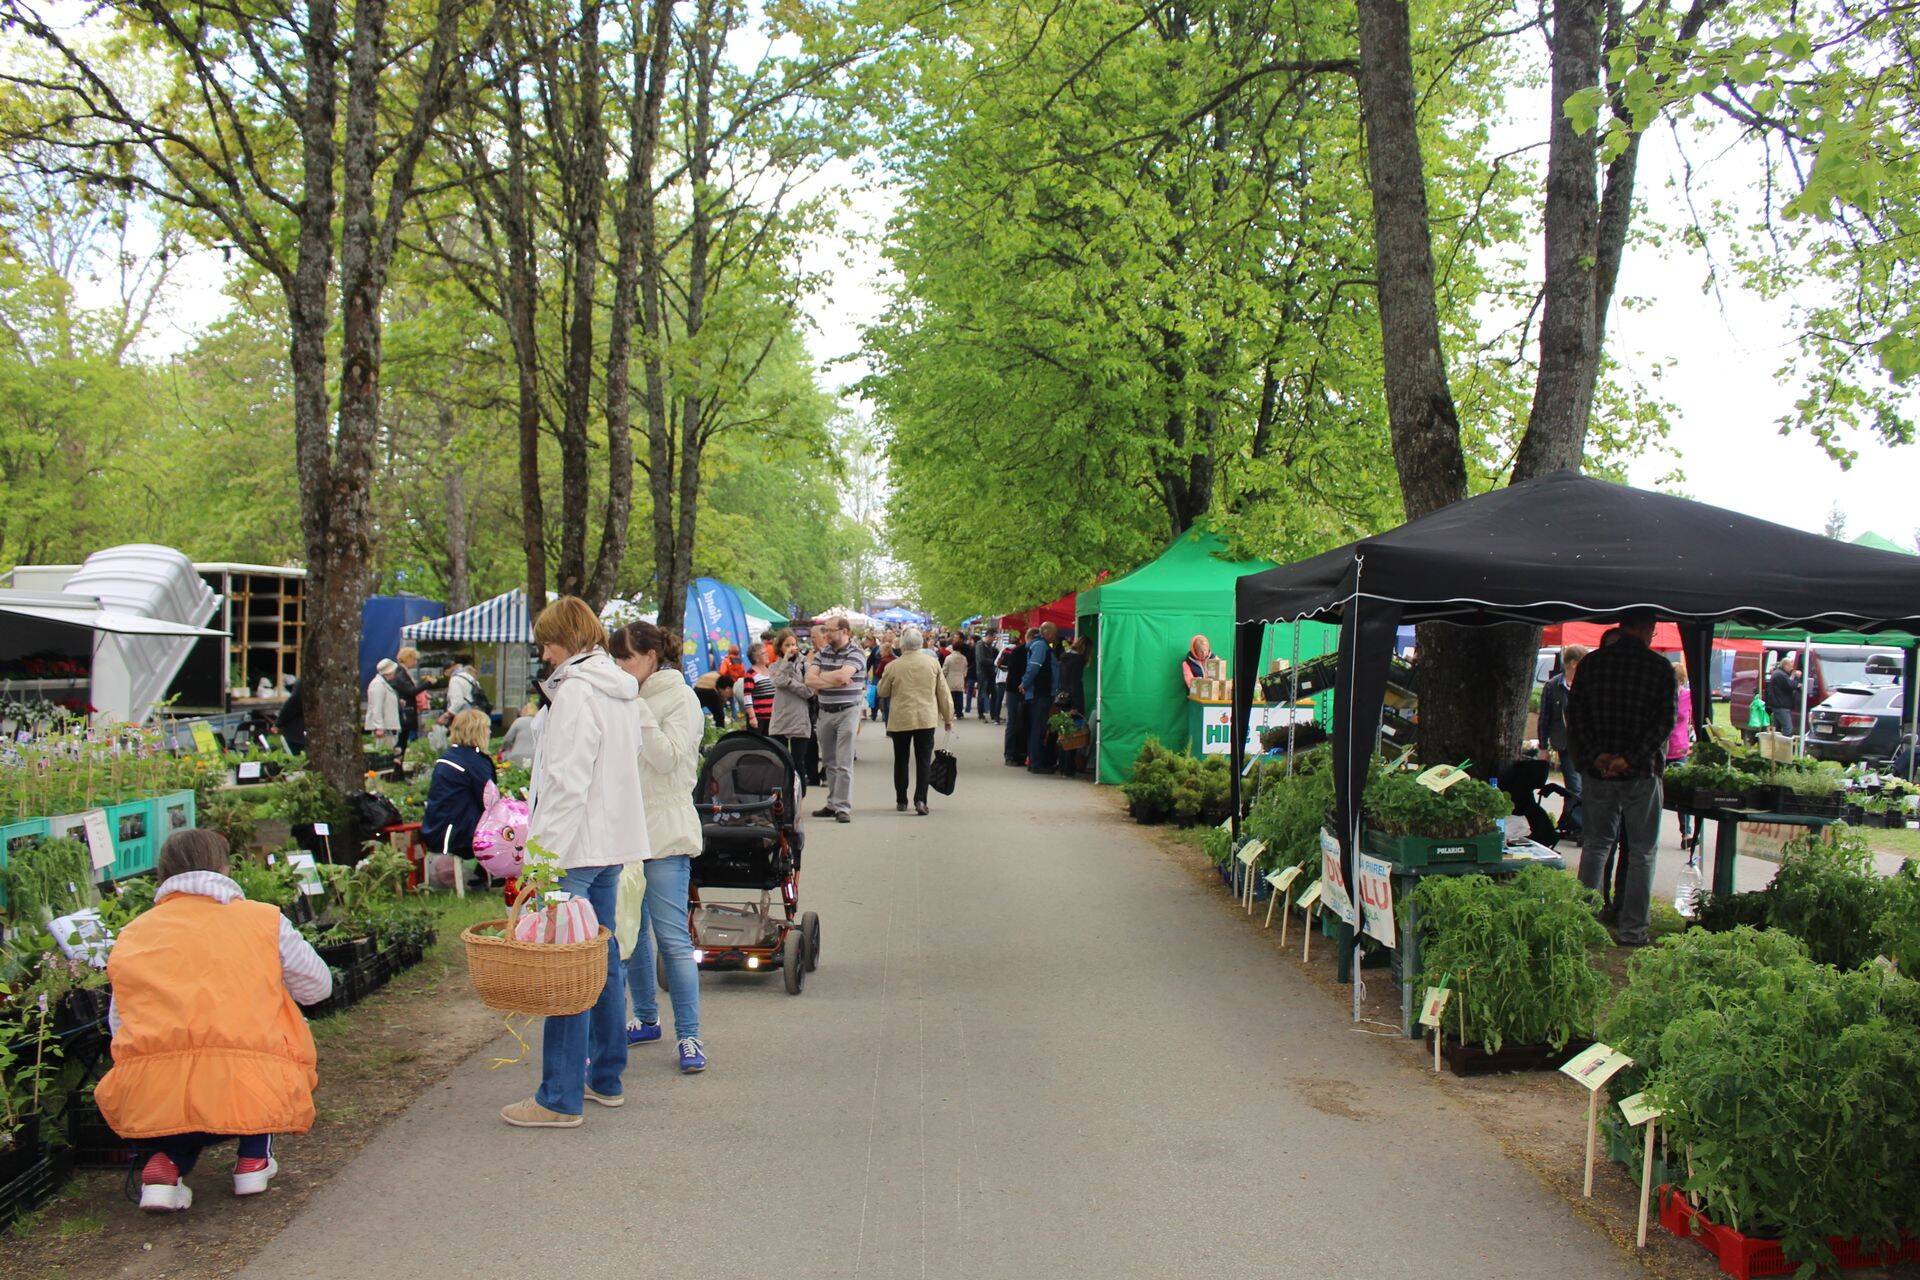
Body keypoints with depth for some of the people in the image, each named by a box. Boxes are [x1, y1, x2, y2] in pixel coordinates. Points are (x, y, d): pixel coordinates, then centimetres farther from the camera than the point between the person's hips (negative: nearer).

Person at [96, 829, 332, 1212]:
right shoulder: (264, 919, 11)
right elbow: (318, 987, 21)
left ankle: (168, 1160, 7)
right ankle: (253, 1158, 22)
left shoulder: (131, 935, 16)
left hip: (145, 1105, 2)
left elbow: (118, 1025, 17)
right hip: (251, 1096, -1)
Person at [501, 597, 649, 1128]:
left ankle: (560, 1098, 0)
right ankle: (606, 1078, 25)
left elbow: (565, 782, -20)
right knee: (603, 959, 16)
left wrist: (544, 853, -19)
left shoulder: (576, 691, -14)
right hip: (612, 844, 10)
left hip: (575, 846, -10)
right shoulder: (622, 691, 14)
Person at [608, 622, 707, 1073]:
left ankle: (689, 1036, -1)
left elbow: (666, 758, -18)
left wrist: (637, 710, -18)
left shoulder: (680, 699, -6)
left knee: (672, 938, -7)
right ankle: (646, 1019, 28)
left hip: (664, 835, -7)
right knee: (629, 931, 14)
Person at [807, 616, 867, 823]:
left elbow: (842, 675, -23)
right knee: (829, 762, 11)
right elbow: (809, 680, -1)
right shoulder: (822, 654, 10)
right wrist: (834, 682, -13)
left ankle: (844, 807, -6)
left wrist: (820, 677, -7)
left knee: (844, 763, -8)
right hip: (825, 712, 6)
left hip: (847, 711, -6)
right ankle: (832, 804, 20)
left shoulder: (855, 654, -7)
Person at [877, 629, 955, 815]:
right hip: (926, 719, 0)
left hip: (900, 720, 0)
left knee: (901, 761, 12)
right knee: (923, 761, 4)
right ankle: (920, 799, -8)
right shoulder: (933, 663, -2)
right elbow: (944, 693, 3)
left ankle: (901, 801, 17)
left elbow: (882, 691, 7)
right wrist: (948, 718, 12)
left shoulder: (893, 666, -7)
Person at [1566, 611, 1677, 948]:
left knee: (1595, 846, 13)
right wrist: (1630, 759, -13)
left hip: (1597, 771, 3)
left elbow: (1574, 714, -1)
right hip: (1641, 772, -3)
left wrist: (1594, 755, -5)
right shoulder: (1660, 667, -5)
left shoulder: (1591, 662, 3)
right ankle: (1632, 929, 6)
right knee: (1642, 853, 7)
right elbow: (1664, 721, -11)